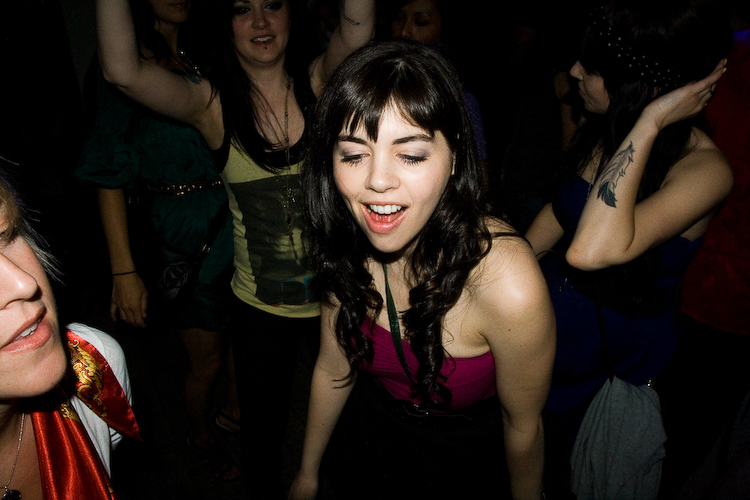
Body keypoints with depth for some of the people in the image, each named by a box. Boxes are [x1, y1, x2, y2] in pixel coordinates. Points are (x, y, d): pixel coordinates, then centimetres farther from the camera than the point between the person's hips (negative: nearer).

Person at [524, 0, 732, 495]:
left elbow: (592, 250, -46)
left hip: (616, 357, -5)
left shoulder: (704, 168, -28)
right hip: (552, 322, 6)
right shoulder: (606, 129, -10)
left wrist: (649, 124, -39)